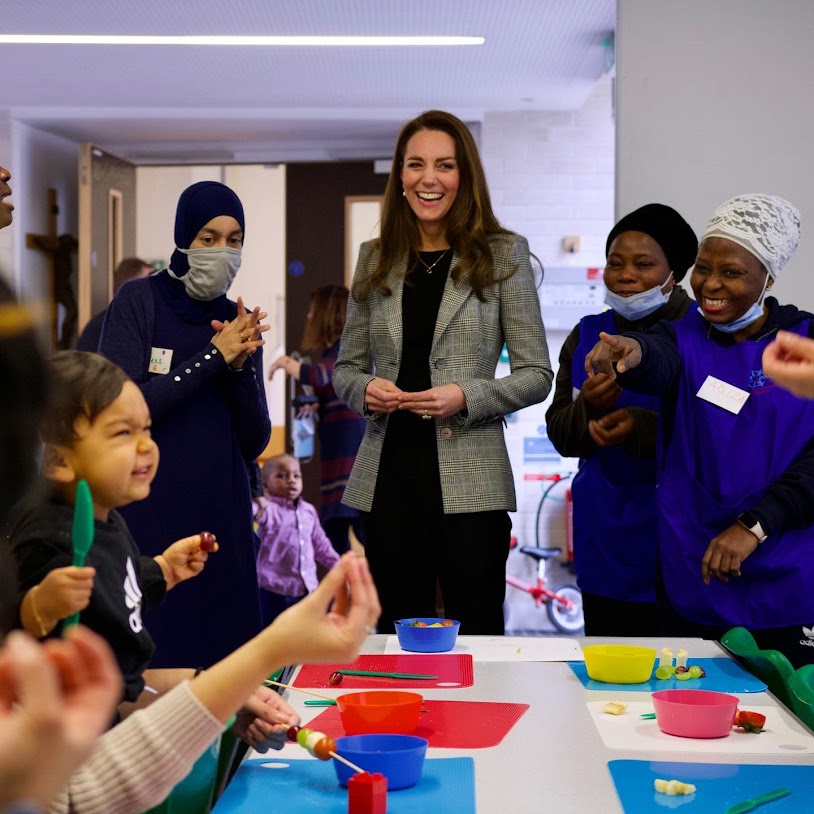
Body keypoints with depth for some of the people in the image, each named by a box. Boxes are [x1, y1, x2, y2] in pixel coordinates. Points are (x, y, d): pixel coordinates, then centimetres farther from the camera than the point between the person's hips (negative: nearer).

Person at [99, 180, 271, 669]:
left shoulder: (239, 323, 11)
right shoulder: (139, 300, -2)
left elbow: (255, 445, 7)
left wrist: (241, 366, -8)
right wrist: (213, 357, -12)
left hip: (220, 517, 4)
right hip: (145, 516, -4)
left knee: (222, 659, 3)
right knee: (145, 663, -4)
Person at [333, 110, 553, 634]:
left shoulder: (502, 255, 2)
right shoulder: (376, 259, 11)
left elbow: (537, 375, 1)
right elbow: (346, 367, 17)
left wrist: (466, 397, -15)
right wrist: (365, 389, -6)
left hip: (470, 483, -3)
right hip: (388, 478, 3)